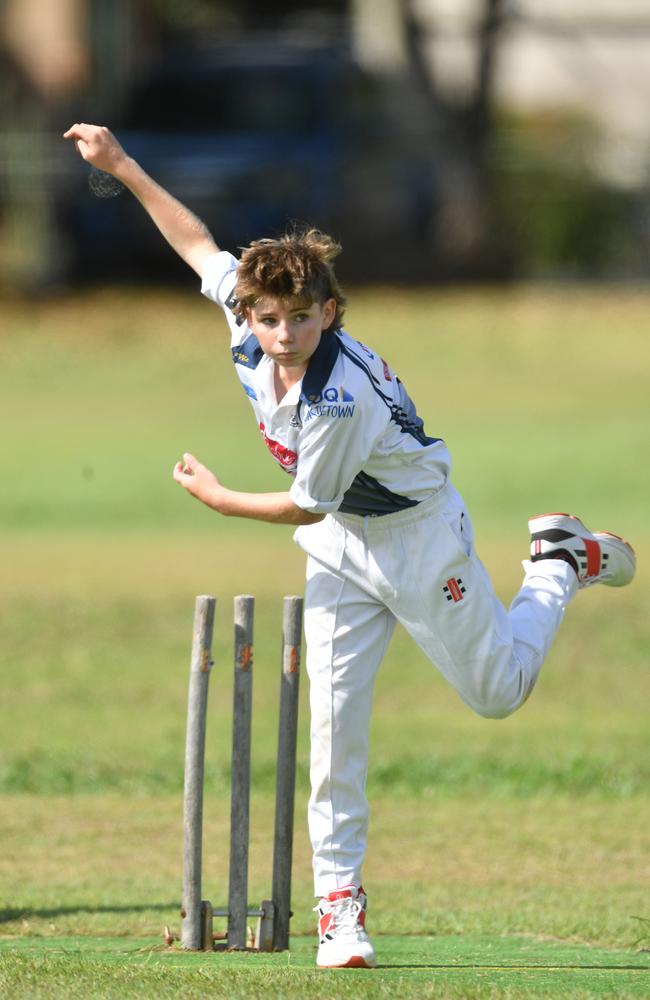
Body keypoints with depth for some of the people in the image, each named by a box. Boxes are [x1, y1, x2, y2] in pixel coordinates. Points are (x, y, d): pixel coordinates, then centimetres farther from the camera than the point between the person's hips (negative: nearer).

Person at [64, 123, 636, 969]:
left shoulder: (341, 399, -37)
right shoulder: (249, 327, -17)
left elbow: (305, 506, -24)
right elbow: (200, 243, -1)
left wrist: (217, 499, -11)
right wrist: (123, 166, -4)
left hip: (417, 533, -5)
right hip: (341, 547, 5)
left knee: (497, 690, 11)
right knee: (336, 711, -5)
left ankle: (562, 564, 38)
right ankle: (339, 901, -2)